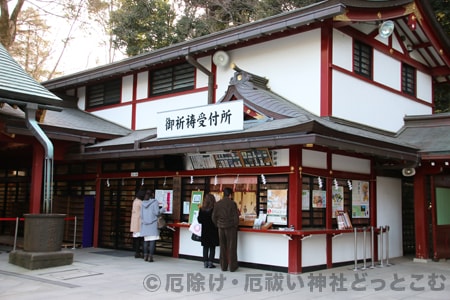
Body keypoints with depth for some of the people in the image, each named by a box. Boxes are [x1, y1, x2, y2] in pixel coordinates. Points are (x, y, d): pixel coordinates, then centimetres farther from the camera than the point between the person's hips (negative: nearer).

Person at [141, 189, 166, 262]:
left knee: (146, 240, 8)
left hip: (145, 224, 5)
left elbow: (141, 214, 12)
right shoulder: (155, 202, -6)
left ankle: (145, 256, 8)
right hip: (153, 223, -5)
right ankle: (150, 257, -8)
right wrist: (163, 208, 5)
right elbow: (157, 212, -8)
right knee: (152, 240, -4)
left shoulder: (143, 203, 9)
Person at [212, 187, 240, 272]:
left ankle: (223, 266, 14)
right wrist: (236, 225, 5)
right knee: (231, 247, 3)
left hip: (221, 227, 4)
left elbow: (214, 217, 3)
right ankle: (232, 267, 7)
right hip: (231, 227, -4)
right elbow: (236, 216, -10)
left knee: (223, 247, 10)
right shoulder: (232, 203, -11)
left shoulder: (217, 204, 2)